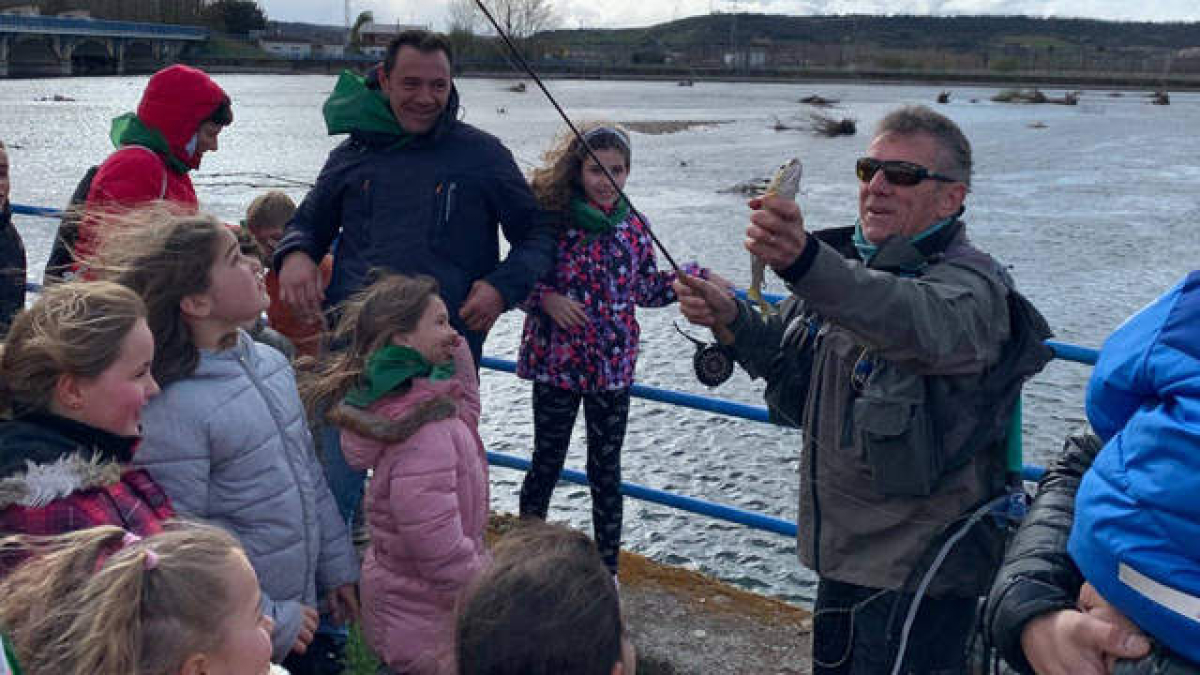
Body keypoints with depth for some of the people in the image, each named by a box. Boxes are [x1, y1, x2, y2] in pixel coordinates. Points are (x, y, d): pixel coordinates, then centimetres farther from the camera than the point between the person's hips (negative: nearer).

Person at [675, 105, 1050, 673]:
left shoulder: (970, 283, -17)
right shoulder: (852, 264, 9)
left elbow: (922, 325, -42)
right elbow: (800, 383, 15)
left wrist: (804, 262, -59)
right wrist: (734, 323, -4)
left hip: (918, 570, -8)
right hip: (844, 554, 8)